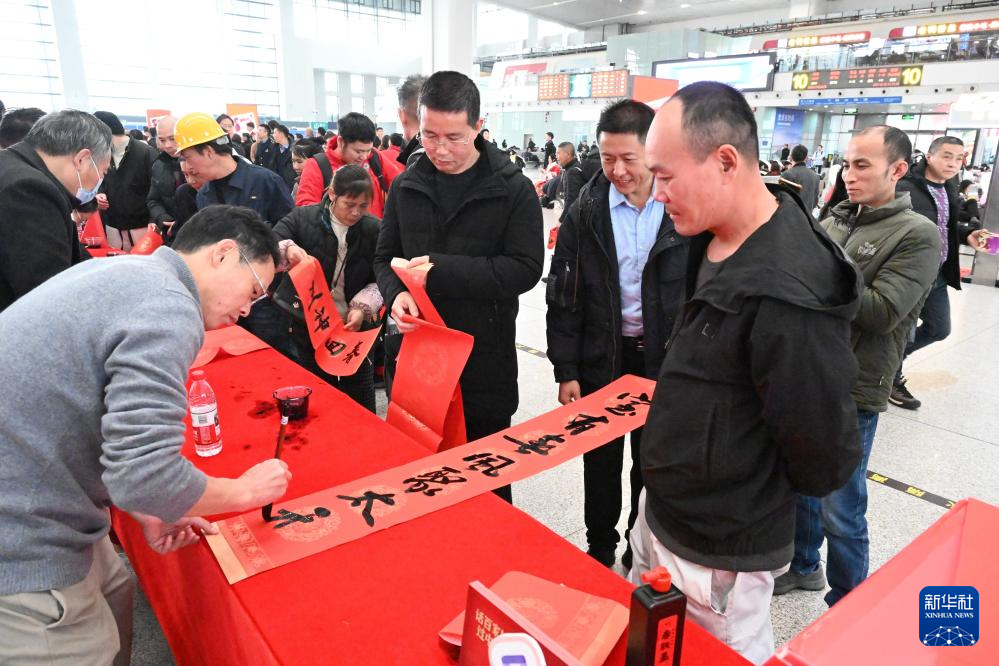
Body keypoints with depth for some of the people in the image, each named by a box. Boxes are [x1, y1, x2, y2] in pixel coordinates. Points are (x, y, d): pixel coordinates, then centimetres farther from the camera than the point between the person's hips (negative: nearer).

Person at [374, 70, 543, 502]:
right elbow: (386, 257, 11)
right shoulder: (407, 186, 5)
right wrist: (396, 293, -13)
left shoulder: (513, 189, -7)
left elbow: (525, 269, -15)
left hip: (485, 357, -3)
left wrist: (442, 269, -22)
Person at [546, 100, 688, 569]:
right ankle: (600, 550, 36)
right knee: (601, 462, 15)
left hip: (664, 359, 0)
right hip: (601, 358, 1)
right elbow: (563, 297, -2)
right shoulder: (584, 213, -5)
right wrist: (566, 371, -5)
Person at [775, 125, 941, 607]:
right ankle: (804, 566, 44)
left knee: (840, 511, 6)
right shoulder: (835, 219, 8)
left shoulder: (918, 235, -10)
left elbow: (881, 312, -20)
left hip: (851, 391, -6)